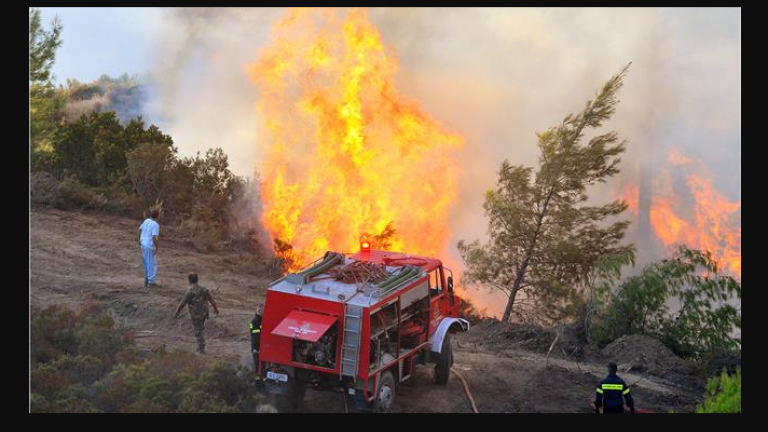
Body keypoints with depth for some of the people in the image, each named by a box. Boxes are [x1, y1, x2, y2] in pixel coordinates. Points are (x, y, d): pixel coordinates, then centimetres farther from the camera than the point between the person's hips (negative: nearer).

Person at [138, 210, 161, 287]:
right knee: (151, 264, 0)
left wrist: (139, 239, 31)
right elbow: (154, 238, -27)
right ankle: (152, 281, 2)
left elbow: (140, 229, 16)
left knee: (146, 263, 18)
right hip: (149, 246, -8)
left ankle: (147, 280, 25)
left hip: (143, 244, 8)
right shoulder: (156, 225, -20)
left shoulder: (146, 221, 4)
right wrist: (157, 248, -16)